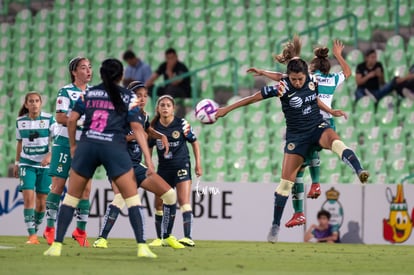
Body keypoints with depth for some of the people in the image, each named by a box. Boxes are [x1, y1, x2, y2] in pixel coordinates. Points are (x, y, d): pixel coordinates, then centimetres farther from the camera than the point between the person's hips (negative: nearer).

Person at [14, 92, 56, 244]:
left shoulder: (49, 119, -5)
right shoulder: (20, 121, 4)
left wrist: (49, 155, -24)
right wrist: (17, 163, 17)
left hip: (45, 164, -1)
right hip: (27, 164, 1)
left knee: (41, 201, 1)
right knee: (28, 198, -14)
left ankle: (36, 229, 21)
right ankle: (32, 235, -14)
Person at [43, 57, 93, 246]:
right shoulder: (66, 92, -5)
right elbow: (60, 117, -15)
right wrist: (82, 120, -20)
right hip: (65, 142, -5)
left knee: (85, 188, 0)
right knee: (58, 185, -3)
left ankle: (81, 230, 7)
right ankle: (49, 229, 4)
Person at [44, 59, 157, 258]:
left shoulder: (89, 93, 14)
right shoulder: (128, 97, 8)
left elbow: (71, 120, 9)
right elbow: (137, 128, 0)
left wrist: (73, 145, 23)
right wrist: (148, 159, -3)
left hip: (86, 146, 2)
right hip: (114, 149, -2)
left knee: (71, 196, 11)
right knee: (132, 197, 5)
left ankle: (56, 245, 6)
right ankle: (142, 247, -5)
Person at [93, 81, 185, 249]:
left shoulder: (144, 116, 9)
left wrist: (161, 136, 13)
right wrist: (134, 135, -27)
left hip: (137, 166, 8)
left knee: (170, 194, 2)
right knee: (120, 198, -34)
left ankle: (167, 237, 17)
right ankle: (101, 238, -29)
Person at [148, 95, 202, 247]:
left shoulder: (182, 124, -8)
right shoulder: (154, 127, -1)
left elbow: (194, 142, 2)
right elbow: (148, 147, 13)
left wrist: (198, 164, -1)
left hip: (181, 165, -4)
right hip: (163, 169, 4)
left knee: (184, 201, -16)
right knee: (159, 204, 5)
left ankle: (188, 237, -21)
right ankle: (160, 239, 19)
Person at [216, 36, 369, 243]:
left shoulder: (313, 81, -8)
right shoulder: (282, 88, -18)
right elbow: (252, 98, -11)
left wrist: (331, 111, 19)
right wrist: (226, 109, -8)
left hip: (318, 127, 2)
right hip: (297, 136, -2)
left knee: (337, 143, -34)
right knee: (286, 181, -1)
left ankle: (360, 173, -48)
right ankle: (275, 226, 10)